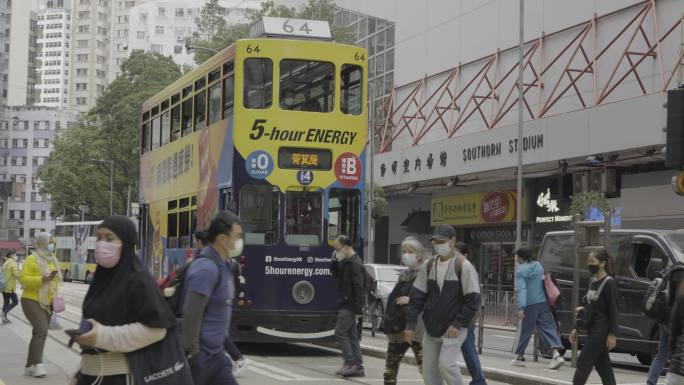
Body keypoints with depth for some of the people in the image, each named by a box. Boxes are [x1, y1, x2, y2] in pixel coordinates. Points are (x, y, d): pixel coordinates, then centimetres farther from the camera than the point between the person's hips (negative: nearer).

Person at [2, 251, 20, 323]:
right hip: (10, 287, -9)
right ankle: (4, 313, -14)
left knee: (6, 302, 13)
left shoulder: (5, 263, 16)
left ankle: (4, 318, 12)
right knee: (15, 302, -1)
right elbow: (17, 274, -20)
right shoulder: (13, 263, -12)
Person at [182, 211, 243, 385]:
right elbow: (191, 314, -24)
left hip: (214, 353, 10)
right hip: (200, 354, -9)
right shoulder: (206, 269, -19)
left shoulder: (221, 266, 12)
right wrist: (192, 353, -24)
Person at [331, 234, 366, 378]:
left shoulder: (355, 264, -17)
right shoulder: (345, 262, 13)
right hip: (345, 305, 10)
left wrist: (358, 309, -21)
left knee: (340, 332, -9)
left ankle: (350, 363, -8)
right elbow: (337, 276, 22)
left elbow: (359, 288, -20)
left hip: (350, 306, -10)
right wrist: (334, 262, 5)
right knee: (352, 335, 10)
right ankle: (358, 367, 12)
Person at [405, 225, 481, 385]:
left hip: (454, 328, -6)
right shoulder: (429, 266, 6)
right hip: (431, 328, 6)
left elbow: (473, 299, -12)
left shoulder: (463, 266, -11)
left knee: (446, 364, -18)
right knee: (429, 369, 4)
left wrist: (458, 324, -17)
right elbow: (417, 296, 8)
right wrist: (411, 324, 1)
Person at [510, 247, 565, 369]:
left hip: (530, 304, -5)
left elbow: (522, 290, -18)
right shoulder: (538, 265, 10)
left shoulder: (521, 271, -10)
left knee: (526, 331, 7)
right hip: (543, 302, 5)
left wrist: (521, 308, -23)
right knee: (548, 327, 0)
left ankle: (519, 356, 18)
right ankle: (556, 353, -16)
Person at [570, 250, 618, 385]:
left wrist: (612, 334, -18)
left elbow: (613, 310, -15)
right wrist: (576, 328, 18)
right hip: (592, 329, 8)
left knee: (584, 361, -8)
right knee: (602, 365, 9)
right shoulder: (593, 282, 13)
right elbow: (588, 306, 19)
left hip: (601, 330, -8)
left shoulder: (609, 283, -12)